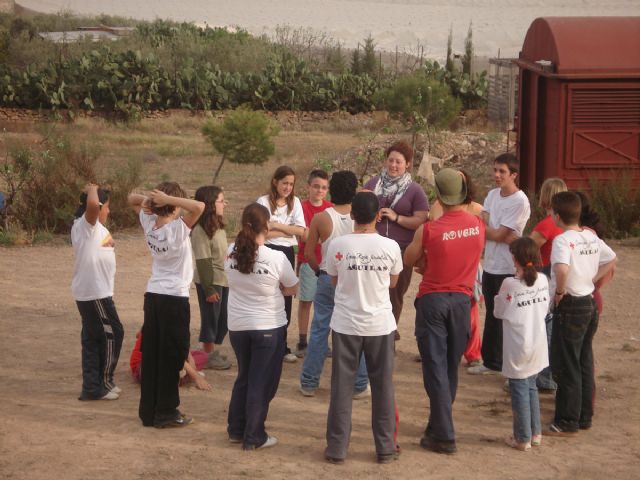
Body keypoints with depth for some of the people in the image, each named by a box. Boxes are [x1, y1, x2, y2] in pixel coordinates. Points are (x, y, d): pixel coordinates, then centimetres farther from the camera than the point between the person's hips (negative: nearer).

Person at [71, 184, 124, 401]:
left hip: (92, 291, 10)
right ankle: (102, 384, 5)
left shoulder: (93, 227, 14)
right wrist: (92, 189, -18)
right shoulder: (86, 224, -15)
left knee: (93, 338, 11)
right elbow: (92, 205, -35)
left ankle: (93, 386, 16)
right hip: (94, 292, -10)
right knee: (112, 334, -2)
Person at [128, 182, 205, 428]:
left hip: (152, 295, 6)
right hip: (175, 298, -6)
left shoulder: (149, 223, -2)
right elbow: (199, 207, -32)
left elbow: (132, 199, 13)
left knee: (150, 354, 11)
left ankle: (148, 410, 18)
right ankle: (166, 412, 8)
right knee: (172, 356, 3)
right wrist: (169, 199, -26)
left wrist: (148, 199, -7)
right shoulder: (178, 228, -19)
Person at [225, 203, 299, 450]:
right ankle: (254, 437, 13)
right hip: (269, 327, -4)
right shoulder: (276, 258, -19)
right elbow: (292, 288, -5)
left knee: (243, 377, 21)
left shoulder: (231, 253, -7)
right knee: (262, 383, 7)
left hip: (237, 326, 4)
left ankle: (236, 430, 29)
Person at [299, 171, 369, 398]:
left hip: (327, 279, 0)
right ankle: (359, 385, 12)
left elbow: (309, 253, -3)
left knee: (319, 330, 9)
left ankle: (309, 383, 14)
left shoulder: (320, 219, -8)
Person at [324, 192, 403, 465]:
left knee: (342, 387, 8)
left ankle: (337, 449, 12)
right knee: (382, 387, 10)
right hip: (380, 325, 0)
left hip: (346, 324, 0)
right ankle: (385, 448, 18)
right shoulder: (390, 247, -8)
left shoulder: (337, 246, -9)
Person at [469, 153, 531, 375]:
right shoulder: (493, 195, 7)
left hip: (509, 269, -8)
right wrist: (505, 237, -18)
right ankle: (492, 361, 28)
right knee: (492, 315, 17)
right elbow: (482, 225, -3)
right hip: (490, 265, 8)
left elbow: (499, 234, -18)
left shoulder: (520, 202, -16)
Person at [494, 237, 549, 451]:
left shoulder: (510, 284, -16)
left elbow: (498, 312, -5)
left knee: (519, 390, 4)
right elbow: (544, 310, 6)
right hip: (538, 344, 5)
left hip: (518, 348, -5)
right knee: (531, 387, 19)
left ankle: (522, 438, 10)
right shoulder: (542, 280, -2)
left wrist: (498, 299, 12)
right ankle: (536, 433, 25)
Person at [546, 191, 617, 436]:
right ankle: (584, 417, 24)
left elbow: (562, 268, -36)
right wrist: (592, 280, 12)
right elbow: (611, 260, 16)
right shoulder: (592, 237, 6)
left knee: (566, 367, 0)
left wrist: (559, 291, -21)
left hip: (570, 306, -8)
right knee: (585, 363, 16)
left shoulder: (563, 240, -19)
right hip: (590, 304, 8)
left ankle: (567, 423, 6)